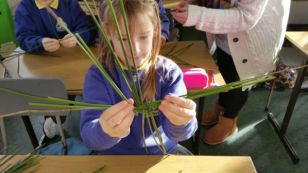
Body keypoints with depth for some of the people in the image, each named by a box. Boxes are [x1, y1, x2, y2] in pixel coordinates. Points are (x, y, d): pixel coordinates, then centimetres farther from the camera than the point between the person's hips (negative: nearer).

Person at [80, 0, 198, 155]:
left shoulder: (169, 71, -9)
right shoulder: (98, 75, -11)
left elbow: (175, 132, -16)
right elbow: (89, 135, -18)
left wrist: (181, 122, -37)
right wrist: (104, 131, -39)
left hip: (163, 151, 1)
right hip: (115, 154, 0)